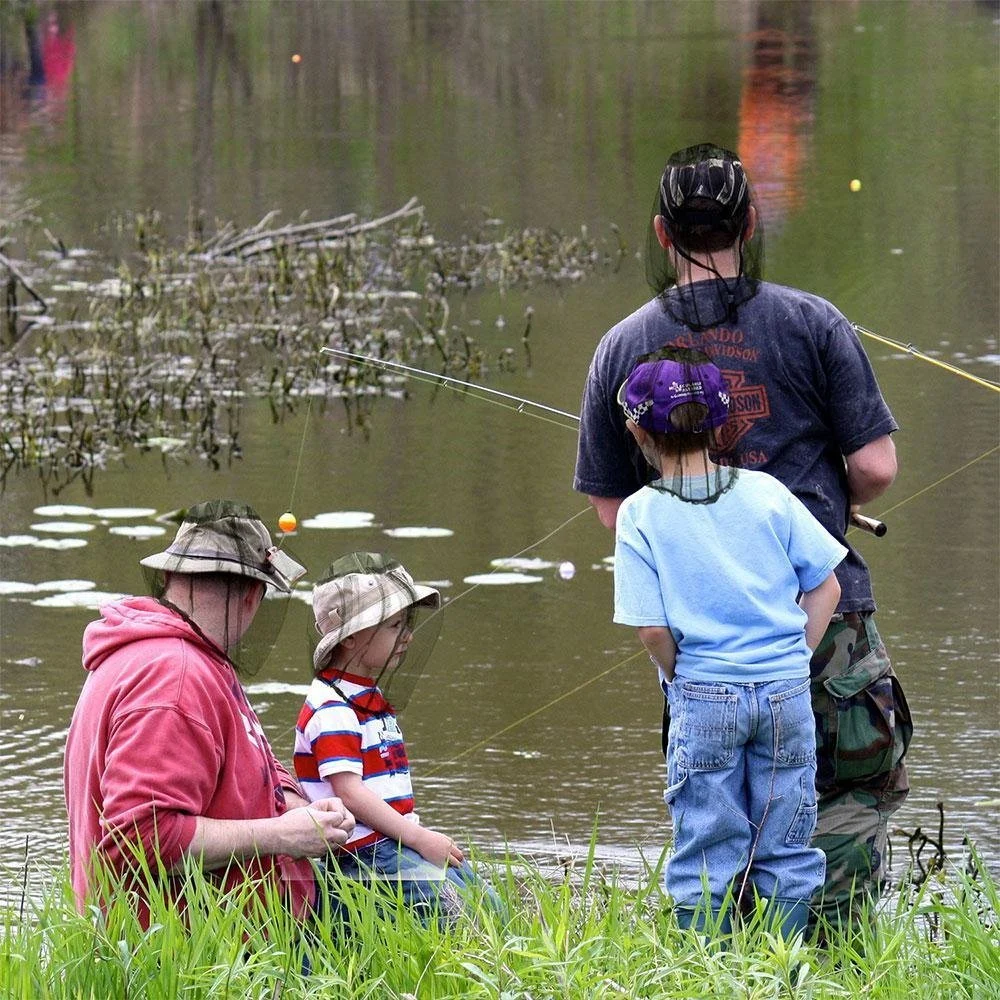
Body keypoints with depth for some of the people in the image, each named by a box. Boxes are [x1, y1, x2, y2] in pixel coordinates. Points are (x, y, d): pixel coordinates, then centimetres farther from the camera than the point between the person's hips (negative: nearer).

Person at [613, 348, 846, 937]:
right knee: (787, 851, 10)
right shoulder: (767, 493, 2)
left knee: (706, 859, 5)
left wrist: (681, 681, 5)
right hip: (788, 691, 2)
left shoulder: (641, 514, -5)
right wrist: (793, 659, 11)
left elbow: (652, 628, -11)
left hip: (703, 697, -2)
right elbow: (825, 586, 3)